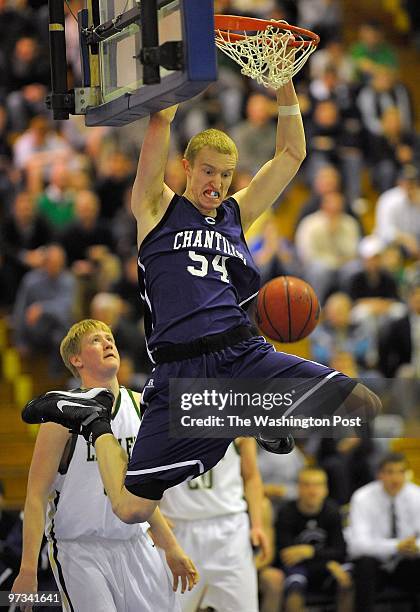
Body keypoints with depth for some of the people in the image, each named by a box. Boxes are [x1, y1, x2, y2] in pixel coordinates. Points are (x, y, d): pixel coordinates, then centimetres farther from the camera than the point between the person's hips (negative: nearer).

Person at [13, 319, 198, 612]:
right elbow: (36, 495, -11)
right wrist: (28, 569, -18)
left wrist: (171, 548, 20)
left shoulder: (138, 405, 9)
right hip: (79, 551, -6)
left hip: (136, 544, 6)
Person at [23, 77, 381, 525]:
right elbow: (160, 122, -1)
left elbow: (291, 153, 17)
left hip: (245, 354, 4)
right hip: (181, 373, -4)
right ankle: (95, 423, 22)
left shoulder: (236, 214, 20)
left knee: (365, 407, -11)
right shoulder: (158, 208, 9)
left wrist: (284, 83, 8)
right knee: (131, 509, -8)